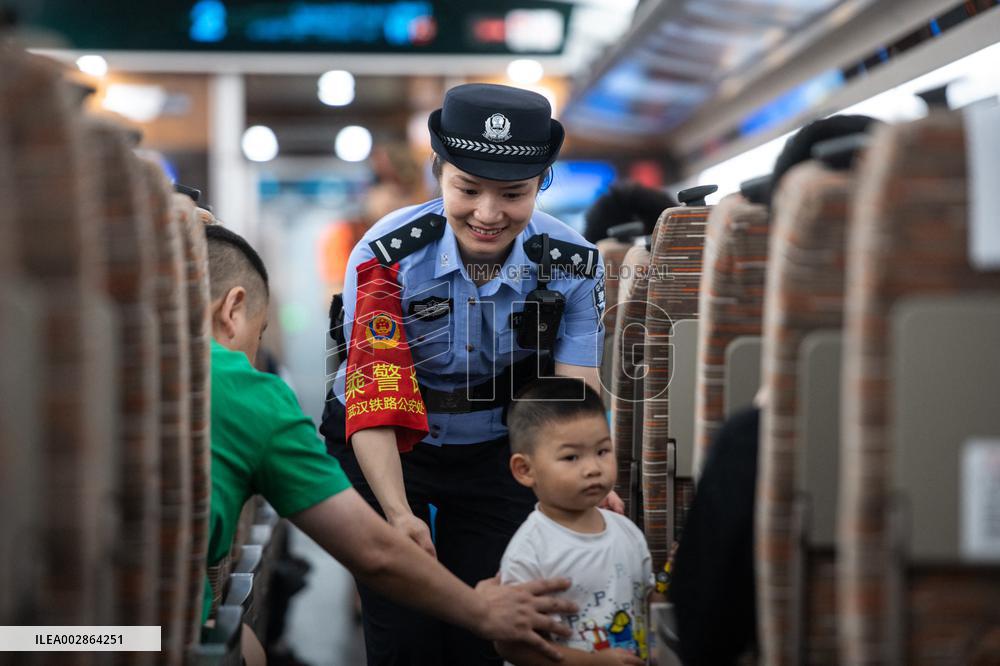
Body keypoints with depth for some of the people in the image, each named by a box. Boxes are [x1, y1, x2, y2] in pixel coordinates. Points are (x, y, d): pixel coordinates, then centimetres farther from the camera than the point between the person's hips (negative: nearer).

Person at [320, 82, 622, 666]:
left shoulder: (573, 265, -17)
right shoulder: (388, 255, -25)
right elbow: (372, 395, -29)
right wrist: (398, 514, -42)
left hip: (497, 456, 2)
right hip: (387, 452, -2)